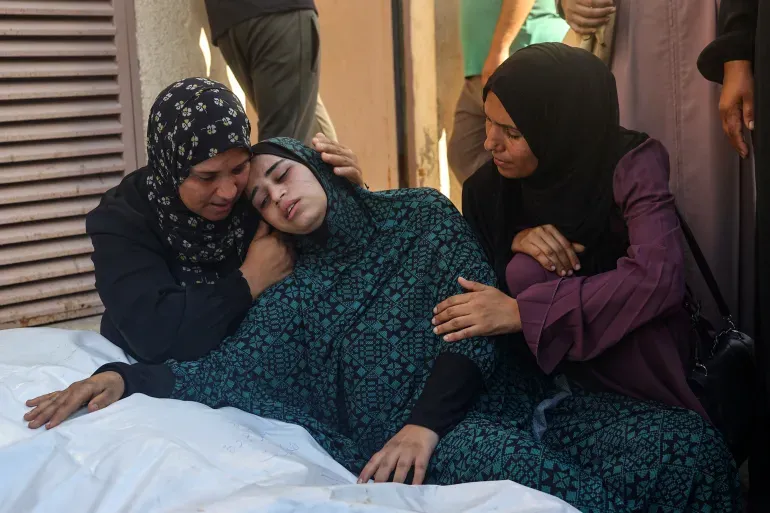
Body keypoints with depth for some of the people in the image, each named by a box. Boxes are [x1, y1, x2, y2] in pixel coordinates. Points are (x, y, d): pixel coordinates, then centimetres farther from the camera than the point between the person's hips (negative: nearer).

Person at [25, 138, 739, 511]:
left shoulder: (422, 215, 12)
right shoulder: (296, 295, 16)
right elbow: (223, 370, 7)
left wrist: (424, 421, -14)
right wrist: (126, 375, -10)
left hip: (509, 394, 2)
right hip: (435, 440, -2)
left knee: (688, 449, -19)